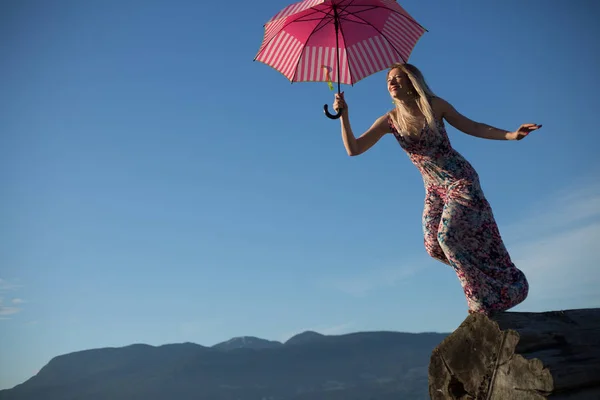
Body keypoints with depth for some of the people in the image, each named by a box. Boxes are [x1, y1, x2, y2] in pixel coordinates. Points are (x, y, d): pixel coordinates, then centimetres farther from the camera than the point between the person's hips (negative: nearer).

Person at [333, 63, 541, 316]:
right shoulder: (390, 120, -3)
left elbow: (471, 127, 0)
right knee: (435, 246, -5)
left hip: (461, 180, -4)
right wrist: (343, 114, -20)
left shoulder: (434, 105, -9)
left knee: (449, 236, -15)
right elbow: (353, 149, -8)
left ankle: (489, 298, 6)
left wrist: (511, 135, -10)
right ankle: (483, 297, 20)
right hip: (435, 189, 4)